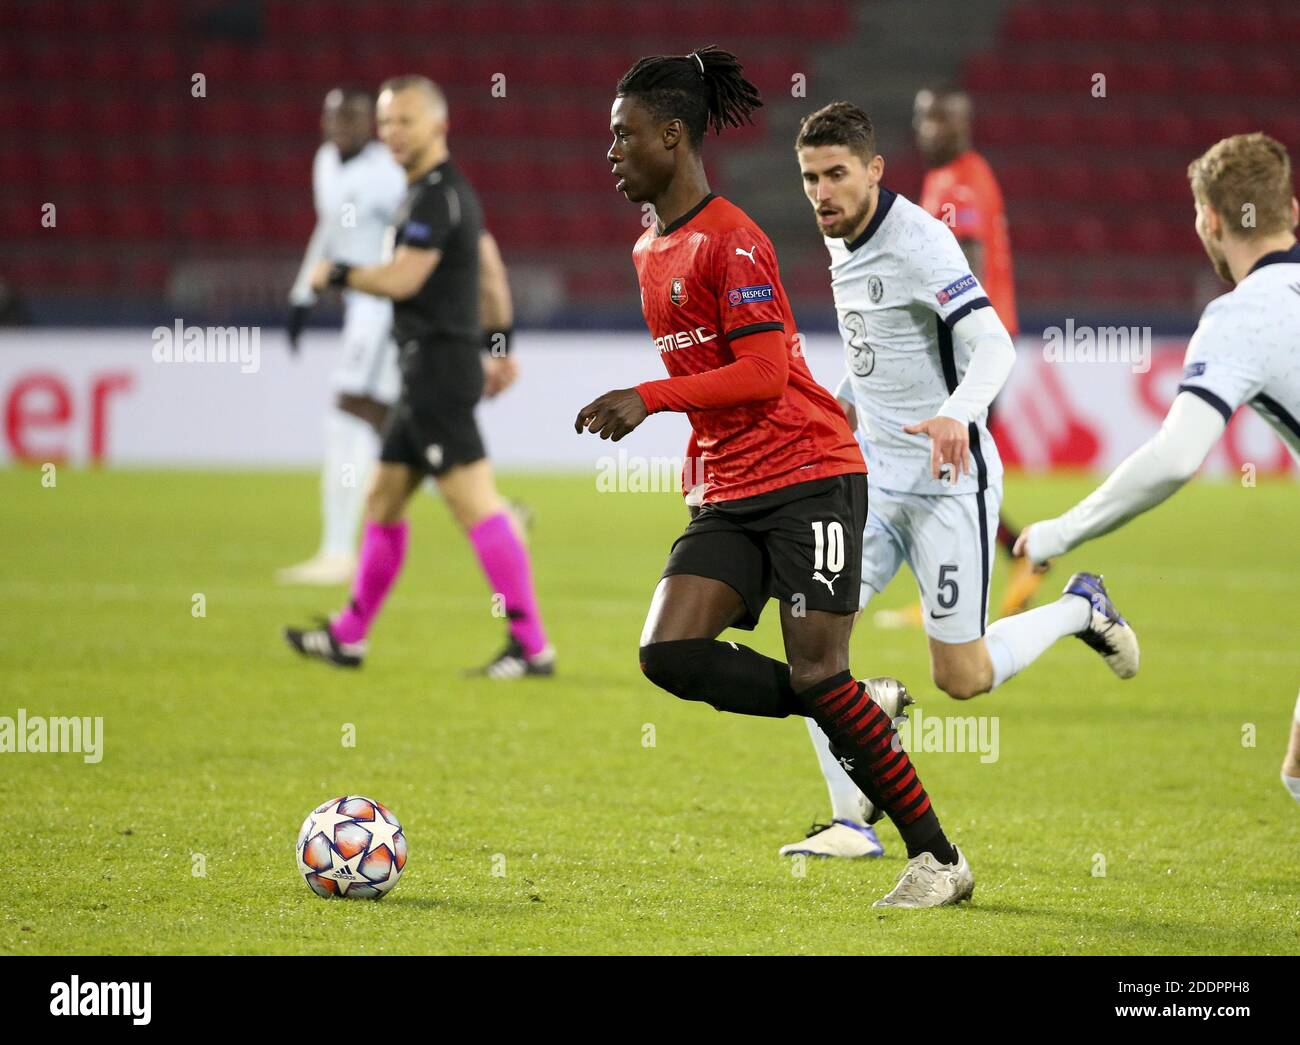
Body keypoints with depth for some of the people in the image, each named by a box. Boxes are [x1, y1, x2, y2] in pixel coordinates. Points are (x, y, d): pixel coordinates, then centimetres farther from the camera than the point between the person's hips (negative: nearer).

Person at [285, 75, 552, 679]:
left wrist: (337, 275, -5)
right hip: (428, 376, 11)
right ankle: (347, 638, 25)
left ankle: (532, 647, -15)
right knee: (382, 501, 16)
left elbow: (401, 279, -20)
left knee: (474, 504, -13)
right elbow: (491, 271, 26)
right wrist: (499, 344, 30)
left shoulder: (436, 194, -14)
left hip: (439, 368, -11)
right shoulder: (453, 190, 18)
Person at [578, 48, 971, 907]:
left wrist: (649, 399, -23)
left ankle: (940, 860, -1)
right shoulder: (650, 251, 15)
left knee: (816, 674, -12)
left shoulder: (730, 238, -13)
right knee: (670, 653, -12)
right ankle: (863, 708, 5)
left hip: (809, 477, -8)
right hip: (730, 496, 8)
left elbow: (764, 374, -20)